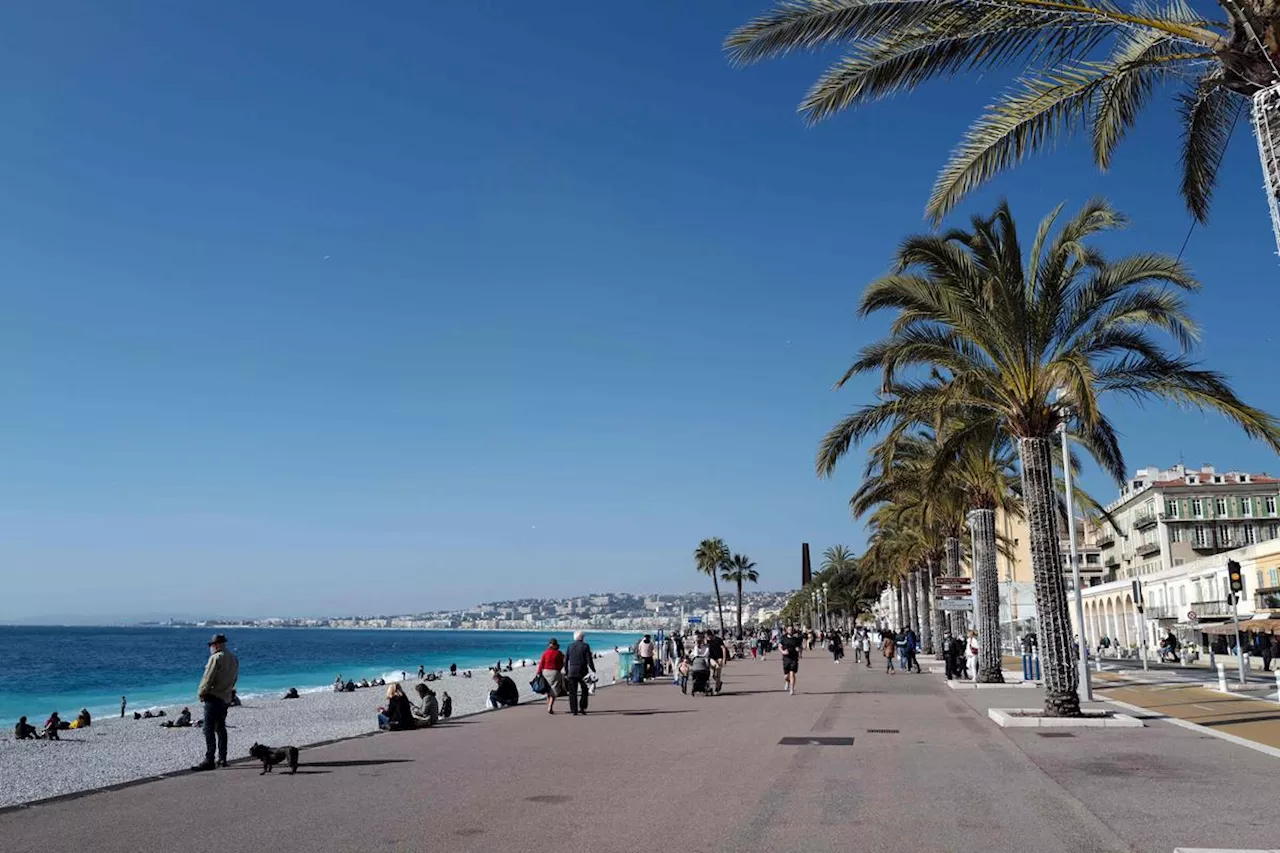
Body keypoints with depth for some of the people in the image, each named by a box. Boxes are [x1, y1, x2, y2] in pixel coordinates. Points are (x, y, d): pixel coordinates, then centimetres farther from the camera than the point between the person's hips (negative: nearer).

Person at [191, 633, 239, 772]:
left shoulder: (215, 658, -15)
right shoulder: (234, 659, 11)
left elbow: (208, 678, -15)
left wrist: (200, 693, -3)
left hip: (213, 698, -8)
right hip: (227, 698, 8)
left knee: (209, 729, -7)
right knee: (221, 728, 16)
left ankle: (209, 761, -11)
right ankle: (222, 759, 20)